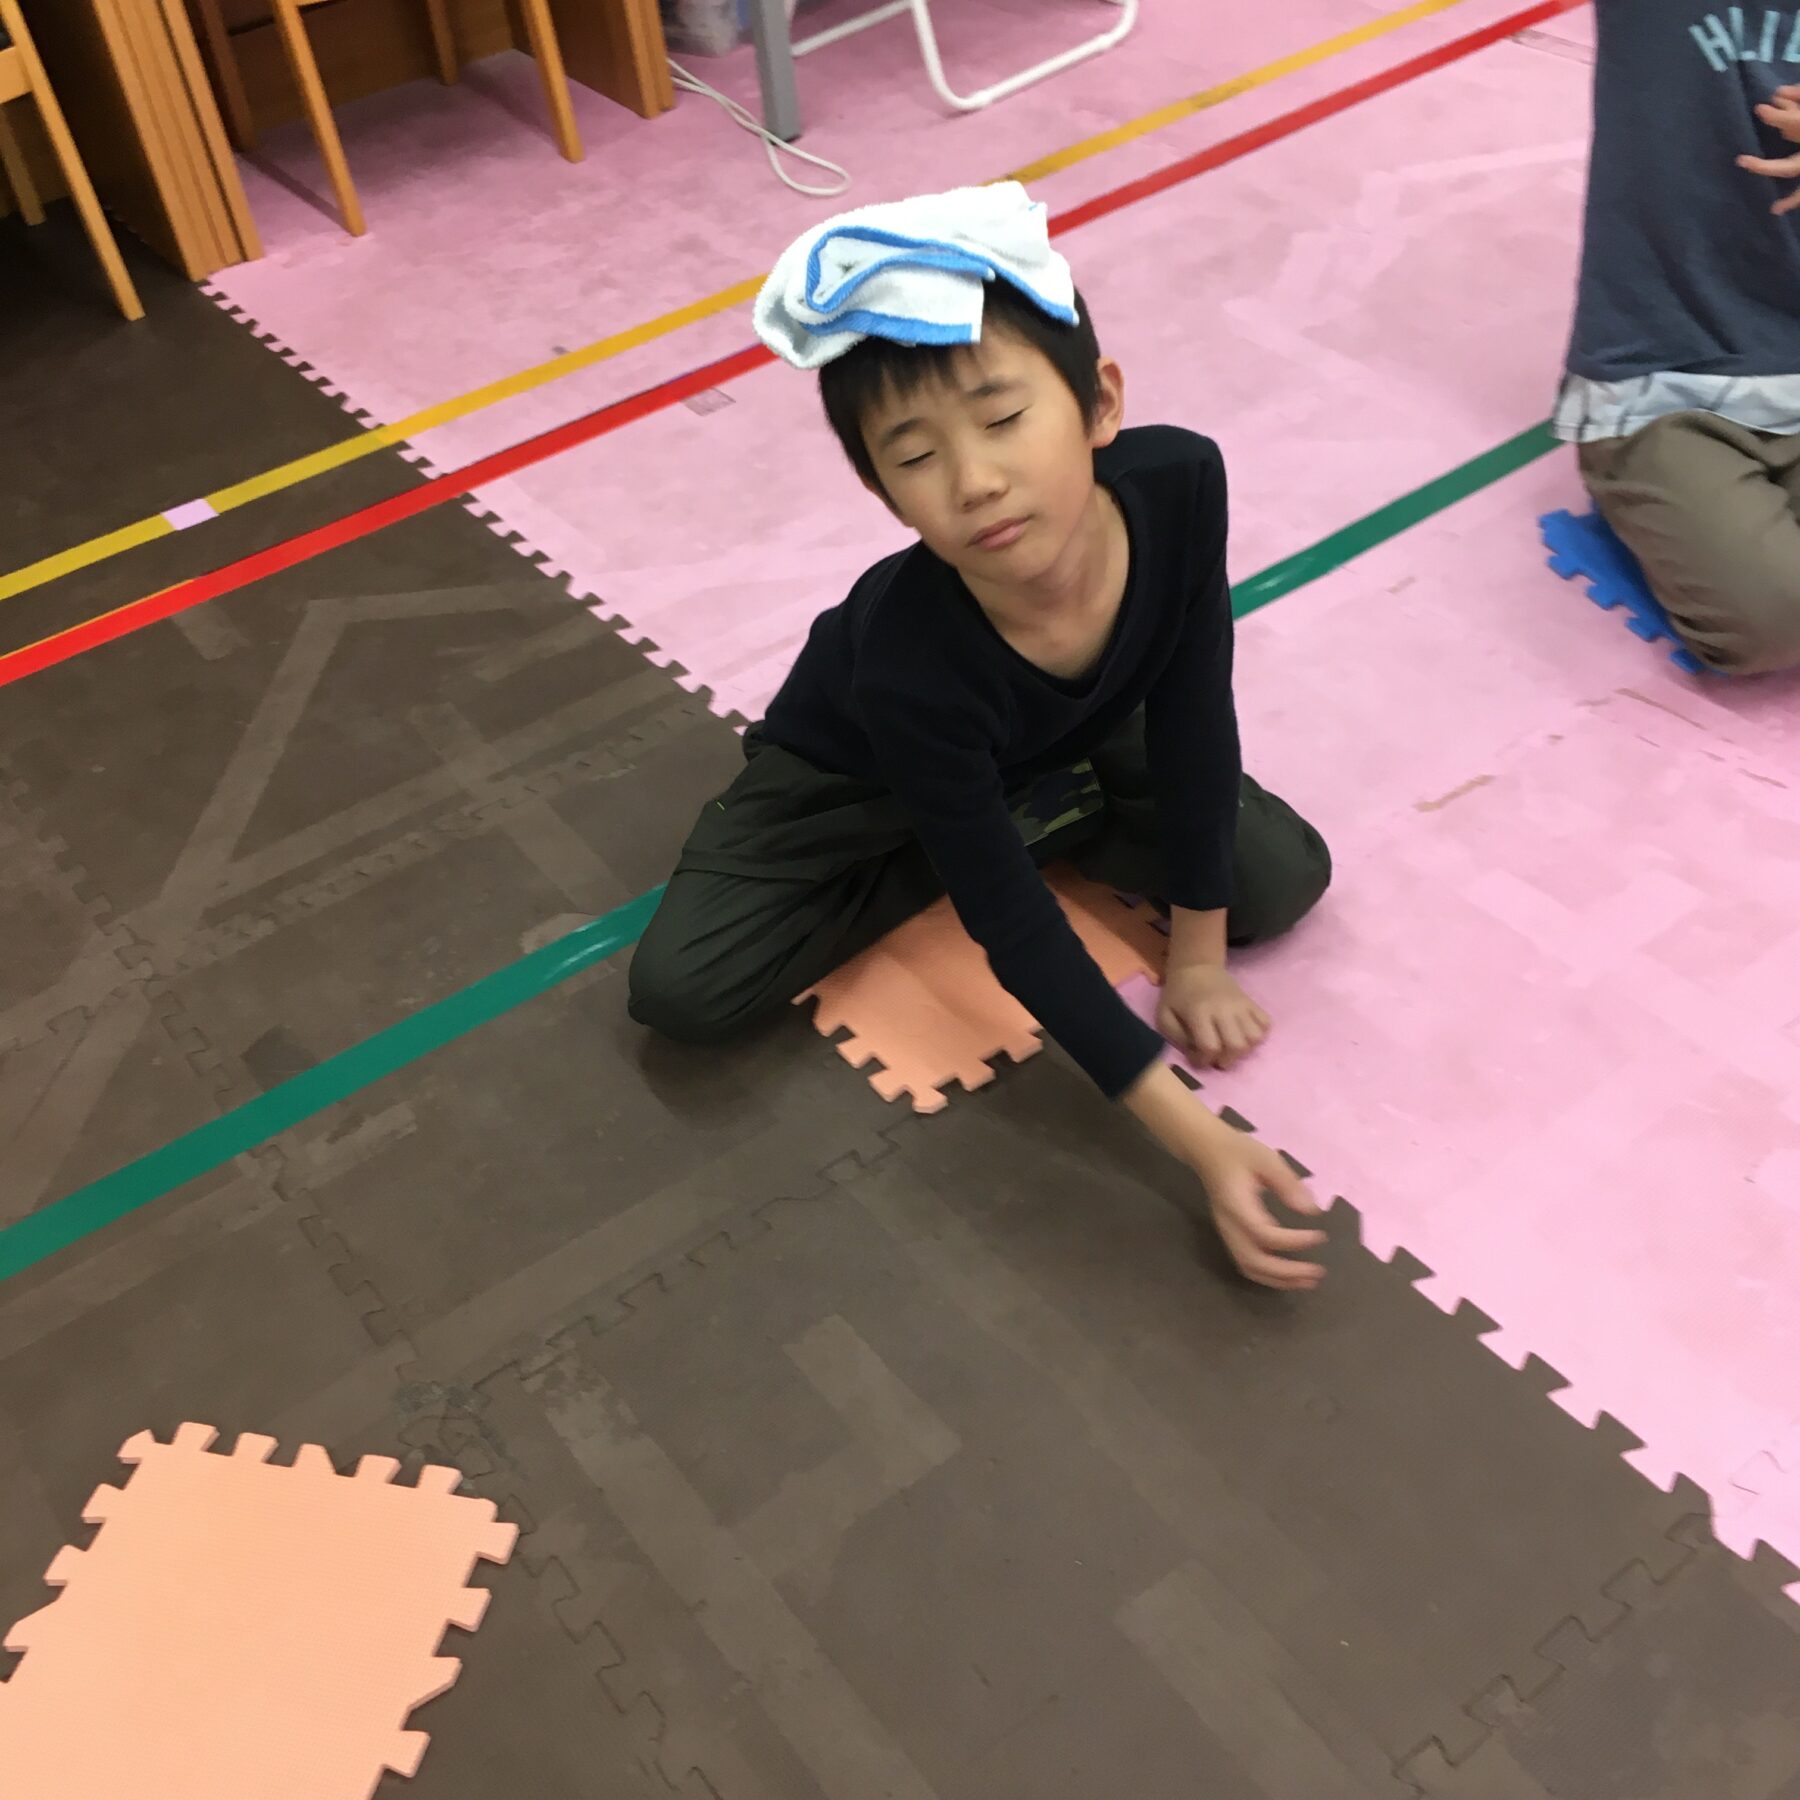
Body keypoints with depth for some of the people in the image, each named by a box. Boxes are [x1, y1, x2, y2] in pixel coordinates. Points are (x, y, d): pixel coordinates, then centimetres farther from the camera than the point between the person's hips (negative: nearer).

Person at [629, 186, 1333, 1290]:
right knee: (682, 991, -18)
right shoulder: (906, 667, -44)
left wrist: (1197, 959, -12)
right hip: (857, 774, -2)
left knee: (1286, 879, -7)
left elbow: (1194, 716, -19)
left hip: (1064, 741, 3)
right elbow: (1015, 929, -35)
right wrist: (1201, 1140, -37)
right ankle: (1035, 817, -2)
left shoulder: (1179, 483, -36)